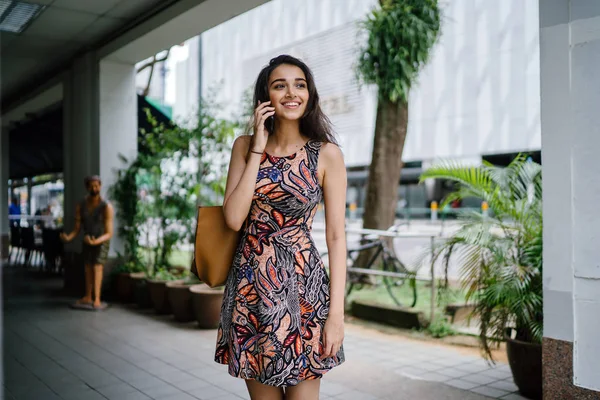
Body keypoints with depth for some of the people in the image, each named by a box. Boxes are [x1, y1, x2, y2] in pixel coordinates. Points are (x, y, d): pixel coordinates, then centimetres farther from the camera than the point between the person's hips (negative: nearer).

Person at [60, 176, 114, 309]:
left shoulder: (106, 207, -25)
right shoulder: (81, 206, -11)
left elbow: (109, 233, -25)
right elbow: (77, 229, -7)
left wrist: (96, 241, -42)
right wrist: (69, 237, -28)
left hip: (102, 241, -5)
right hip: (87, 240, 5)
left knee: (98, 267, -17)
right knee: (88, 269, 11)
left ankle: (97, 299, -19)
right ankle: (88, 297, 23)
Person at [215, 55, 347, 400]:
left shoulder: (327, 154, -5)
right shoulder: (244, 146, 4)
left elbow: (337, 236, -6)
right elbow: (234, 218, -7)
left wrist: (336, 313, -11)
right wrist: (258, 150, -9)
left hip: (302, 284, -2)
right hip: (251, 283, 3)